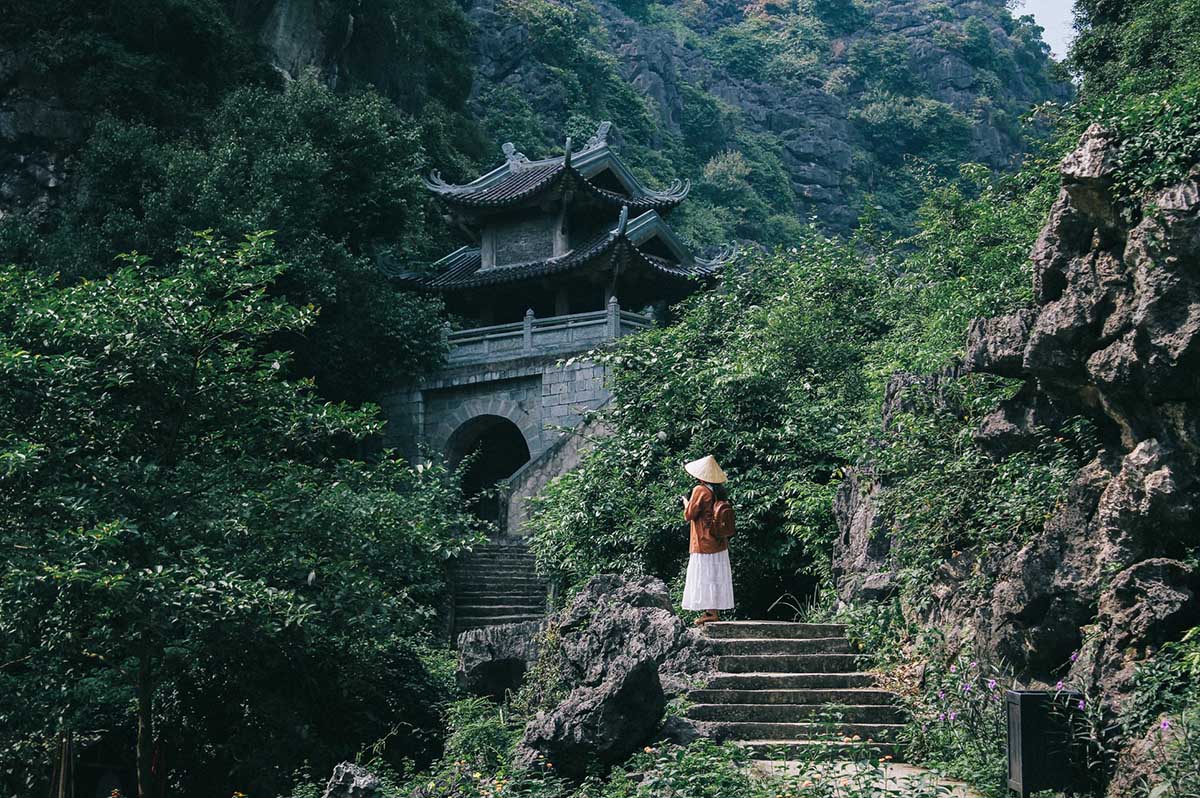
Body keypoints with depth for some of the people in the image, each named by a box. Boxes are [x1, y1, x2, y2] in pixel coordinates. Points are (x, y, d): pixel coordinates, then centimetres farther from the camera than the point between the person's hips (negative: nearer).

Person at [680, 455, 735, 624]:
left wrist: (686, 502, 7)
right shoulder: (720, 491, 6)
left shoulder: (700, 490, -15)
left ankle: (712, 612, -5)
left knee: (705, 577, -3)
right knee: (717, 577, 10)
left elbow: (689, 515, -12)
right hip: (720, 543, 7)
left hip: (704, 544, -7)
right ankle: (715, 610, 13)